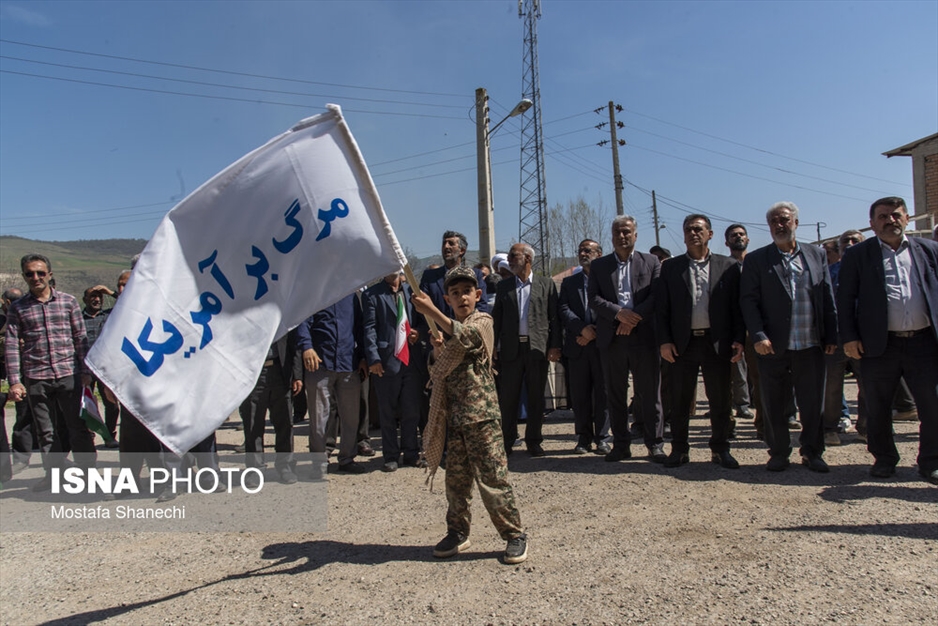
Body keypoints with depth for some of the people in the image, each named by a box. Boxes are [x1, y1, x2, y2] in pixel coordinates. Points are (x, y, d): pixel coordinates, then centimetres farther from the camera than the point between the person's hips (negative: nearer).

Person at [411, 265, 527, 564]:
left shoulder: (482, 321, -3)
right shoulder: (448, 330, 16)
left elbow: (466, 336, -27)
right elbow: (438, 373, 18)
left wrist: (432, 312, -35)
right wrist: (437, 351, -2)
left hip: (481, 415, -6)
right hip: (453, 416, 6)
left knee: (493, 478, -4)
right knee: (456, 478, 13)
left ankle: (514, 535, 9)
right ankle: (457, 532, 27)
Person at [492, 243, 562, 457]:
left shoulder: (546, 284, 6)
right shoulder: (503, 286, 12)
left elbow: (554, 317, 2)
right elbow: (496, 318, 10)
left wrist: (554, 346, -6)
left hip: (537, 348, -1)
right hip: (511, 348, 1)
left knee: (536, 398, 5)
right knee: (507, 397, 3)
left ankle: (533, 441, 17)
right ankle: (506, 440, 14)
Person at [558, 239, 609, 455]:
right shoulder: (569, 282, 14)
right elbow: (563, 310, 2)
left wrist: (595, 333, -10)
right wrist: (582, 328, -13)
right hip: (577, 346, 3)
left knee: (602, 393, 2)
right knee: (579, 394, 5)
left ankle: (601, 438, 12)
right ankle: (584, 438, 14)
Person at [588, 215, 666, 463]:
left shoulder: (651, 262, 9)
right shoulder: (599, 266, 12)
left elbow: (656, 296, -2)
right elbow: (593, 299, 1)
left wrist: (634, 318, -14)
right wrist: (619, 313, -14)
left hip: (644, 336, -1)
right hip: (611, 339, 2)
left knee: (649, 393, 2)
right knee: (615, 394, 6)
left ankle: (655, 444, 12)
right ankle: (621, 444, 15)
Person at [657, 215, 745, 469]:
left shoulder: (728, 266, 7)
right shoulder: (670, 267, 7)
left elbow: (737, 305, 4)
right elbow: (661, 307, 4)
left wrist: (739, 339, -5)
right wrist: (664, 341, -5)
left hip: (717, 342, 0)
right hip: (683, 343, 0)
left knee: (721, 400, 6)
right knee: (679, 400, 5)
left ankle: (720, 449, 20)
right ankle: (679, 449, 17)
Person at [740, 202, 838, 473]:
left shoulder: (816, 255, 10)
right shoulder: (756, 260, 2)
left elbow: (828, 298, 9)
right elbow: (748, 300, -4)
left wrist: (831, 336, 3)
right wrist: (758, 336, -14)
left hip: (811, 346, 2)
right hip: (773, 347, -2)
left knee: (813, 403, 9)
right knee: (774, 405, 6)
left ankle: (812, 452, 24)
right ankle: (779, 452, 21)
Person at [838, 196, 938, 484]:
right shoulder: (857, 255, 4)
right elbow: (845, 299, 1)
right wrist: (849, 337, -7)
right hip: (880, 344, -1)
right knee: (877, 408, 8)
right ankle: (884, 458, 24)